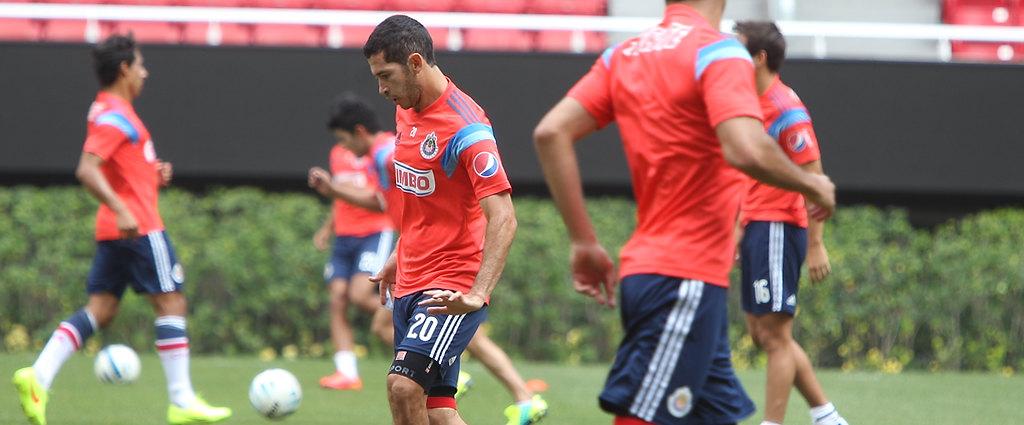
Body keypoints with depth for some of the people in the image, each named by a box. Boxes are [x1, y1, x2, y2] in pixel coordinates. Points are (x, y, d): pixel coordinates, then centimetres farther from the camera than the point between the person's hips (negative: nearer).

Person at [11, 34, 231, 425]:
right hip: (139, 228, -10)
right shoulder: (115, 116, -14)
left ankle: (38, 377, -9)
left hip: (113, 230, 10)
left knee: (100, 310, 5)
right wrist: (121, 209, -33)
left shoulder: (110, 112, 18)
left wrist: (153, 173, 14)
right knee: (172, 304, -4)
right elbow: (86, 170, -25)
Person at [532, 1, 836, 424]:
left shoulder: (623, 54, 11)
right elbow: (748, 152, -26)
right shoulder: (718, 52, -11)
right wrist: (812, 184, -6)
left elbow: (550, 133, 5)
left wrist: (583, 241, 7)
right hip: (686, 277, -8)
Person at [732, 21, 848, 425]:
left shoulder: (786, 110, -15)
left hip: (778, 229, -10)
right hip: (758, 228, 10)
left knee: (774, 335, -6)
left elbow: (813, 179, -17)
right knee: (761, 331, 13)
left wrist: (815, 244, -20)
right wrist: (739, 229, 20)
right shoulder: (754, 105, 13)